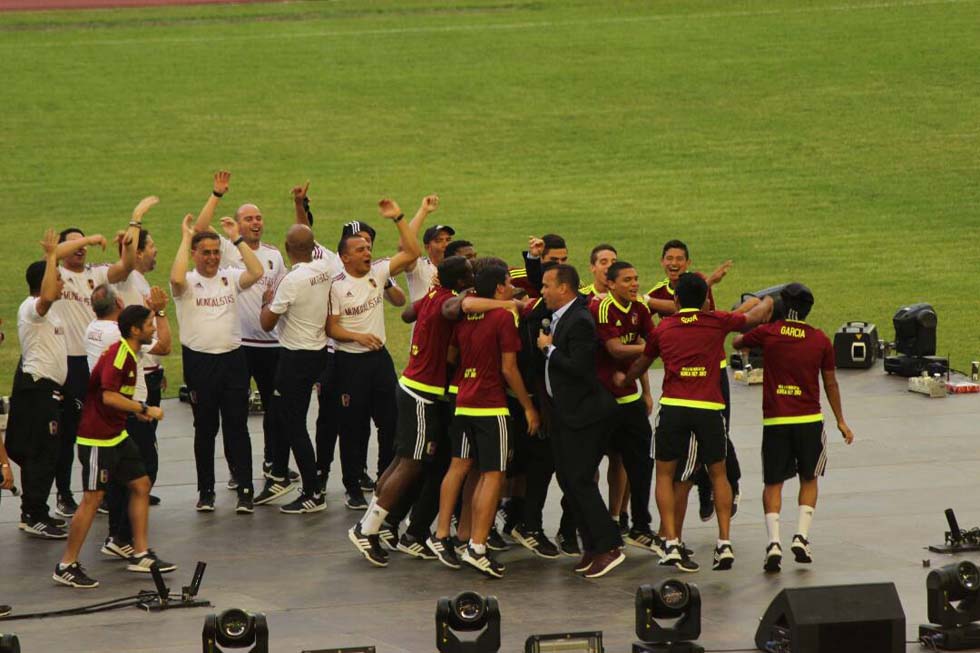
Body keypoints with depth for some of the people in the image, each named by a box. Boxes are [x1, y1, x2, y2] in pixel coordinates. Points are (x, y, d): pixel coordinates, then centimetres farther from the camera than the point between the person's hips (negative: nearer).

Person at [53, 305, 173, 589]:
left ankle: (140, 555, 17)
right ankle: (66, 567, 0)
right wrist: (145, 409, -24)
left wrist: (137, 410, 16)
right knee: (92, 499, -7)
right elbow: (109, 396, -30)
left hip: (116, 435, 10)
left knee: (141, 485, 10)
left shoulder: (128, 354, 12)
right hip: (97, 439, -10)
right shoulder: (118, 354, -20)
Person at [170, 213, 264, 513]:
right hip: (199, 361, -2)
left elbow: (257, 272, -11)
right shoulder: (187, 282, -1)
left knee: (237, 426, 2)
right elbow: (176, 279, -25)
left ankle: (245, 490, 4)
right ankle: (205, 491, 15)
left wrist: (237, 238, -8)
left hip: (232, 359, 2)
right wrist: (185, 239, -16)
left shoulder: (230, 277, 7)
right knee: (205, 429, 7)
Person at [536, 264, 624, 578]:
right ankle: (591, 545, 17)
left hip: (582, 412, -10)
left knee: (580, 480, -9)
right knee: (567, 478, 11)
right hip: (562, 411, 10)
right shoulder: (558, 315, 9)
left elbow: (578, 367, -27)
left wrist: (549, 348, -15)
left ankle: (608, 547, -4)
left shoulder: (580, 322, -19)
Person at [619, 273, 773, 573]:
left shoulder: (662, 328, 11)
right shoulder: (718, 321, 6)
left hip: (673, 406, 0)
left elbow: (641, 364, 27)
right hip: (709, 407, 0)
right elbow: (757, 316, 23)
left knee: (665, 473, 11)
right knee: (718, 473, 15)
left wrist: (624, 379, 49)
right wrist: (767, 303, 47)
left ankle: (671, 543, -1)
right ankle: (724, 543, 7)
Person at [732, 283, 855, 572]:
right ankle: (801, 536, 4)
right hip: (809, 419, 1)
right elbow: (830, 383, 9)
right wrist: (840, 421, 19)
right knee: (809, 479, 18)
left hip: (775, 420, -1)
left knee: (773, 483, 7)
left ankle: (773, 541, -10)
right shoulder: (820, 340, 1)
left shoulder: (767, 333, -4)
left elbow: (737, 343, 14)